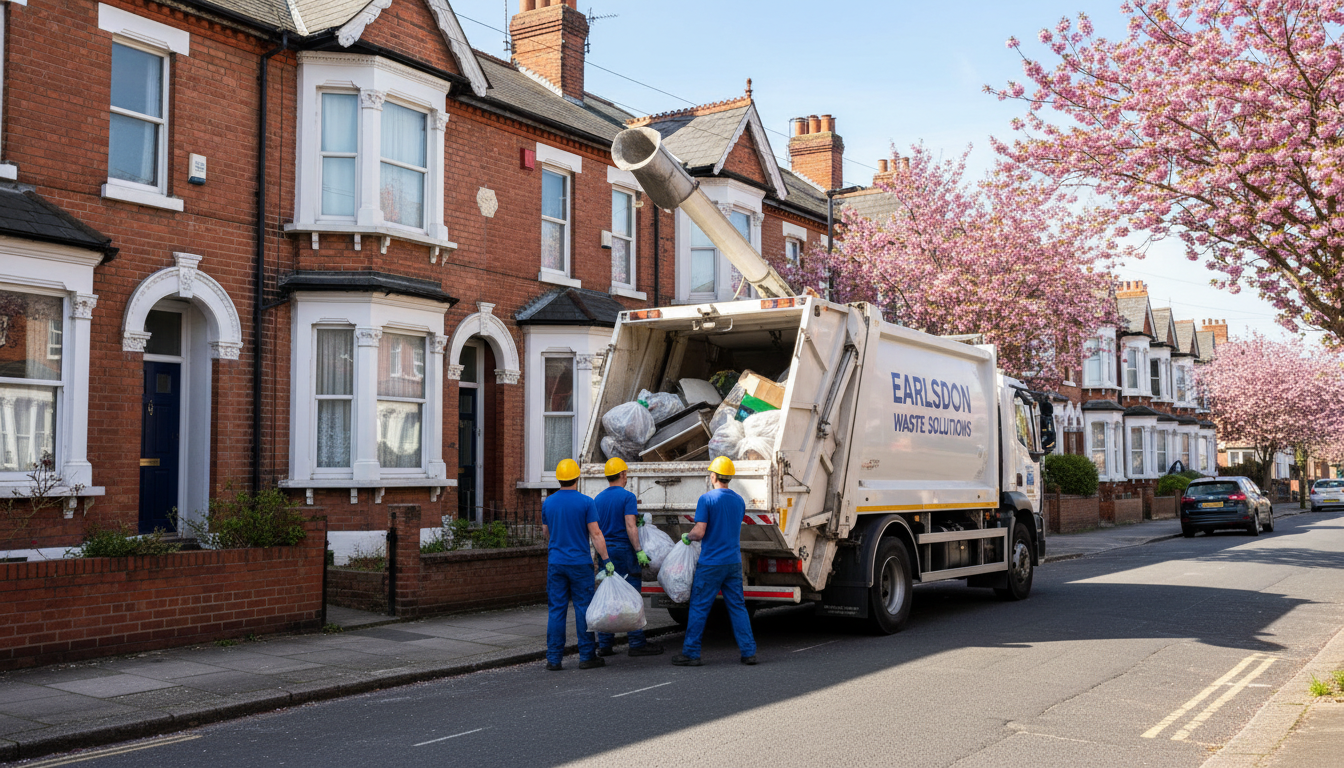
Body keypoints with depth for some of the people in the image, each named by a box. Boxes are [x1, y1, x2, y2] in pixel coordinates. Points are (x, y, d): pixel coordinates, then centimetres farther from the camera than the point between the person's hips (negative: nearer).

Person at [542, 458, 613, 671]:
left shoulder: (548, 502, 4)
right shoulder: (585, 502, -8)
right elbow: (596, 534, -12)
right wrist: (606, 560, -9)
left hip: (555, 563, 3)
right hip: (580, 563, -3)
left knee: (556, 609, 5)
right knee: (583, 608, 3)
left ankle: (553, 658, 4)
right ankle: (587, 656, 7)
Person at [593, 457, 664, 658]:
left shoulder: (598, 499, 11)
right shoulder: (627, 497, -8)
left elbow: (595, 528, 13)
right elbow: (630, 526, -16)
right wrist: (639, 551, -16)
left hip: (605, 551, 6)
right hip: (624, 550, -6)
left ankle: (604, 644, 8)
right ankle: (637, 643, 0)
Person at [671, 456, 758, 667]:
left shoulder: (707, 499, -11)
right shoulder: (739, 500, 9)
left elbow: (699, 532, -17)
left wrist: (687, 537, 3)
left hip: (710, 563, -5)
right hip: (734, 562, 5)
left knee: (699, 607, 2)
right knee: (737, 606, 10)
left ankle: (691, 653, 7)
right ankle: (749, 652, 7)